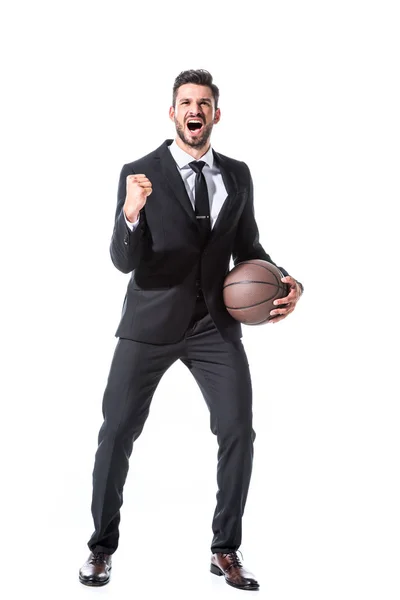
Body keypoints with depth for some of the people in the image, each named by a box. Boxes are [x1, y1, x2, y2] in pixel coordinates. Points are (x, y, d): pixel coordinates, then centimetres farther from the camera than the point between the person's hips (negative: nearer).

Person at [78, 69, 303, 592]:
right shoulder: (139, 173, -4)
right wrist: (131, 215, -30)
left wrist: (284, 282, -4)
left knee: (238, 432, -3)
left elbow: (248, 248, 15)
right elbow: (124, 262, -9)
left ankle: (226, 550, 15)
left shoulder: (238, 175, 7)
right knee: (117, 431, 1)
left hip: (216, 324, 3)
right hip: (150, 323, -2)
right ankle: (102, 545, 22)